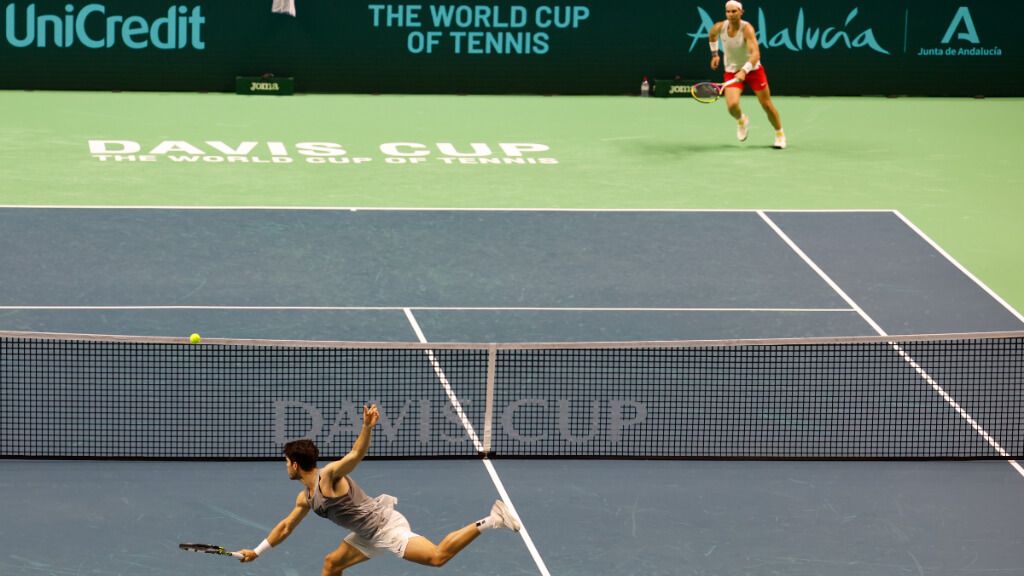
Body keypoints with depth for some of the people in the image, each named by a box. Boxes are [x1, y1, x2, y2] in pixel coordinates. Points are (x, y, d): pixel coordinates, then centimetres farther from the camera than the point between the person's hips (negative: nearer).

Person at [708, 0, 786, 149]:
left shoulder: (747, 29, -27)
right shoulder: (720, 27, -13)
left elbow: (755, 54, -39)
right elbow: (712, 35, 15)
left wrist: (744, 71, -53)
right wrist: (714, 54, 13)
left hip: (752, 69, -2)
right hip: (732, 72, 2)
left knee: (767, 105, 3)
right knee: (732, 105, -19)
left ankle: (780, 134, 28)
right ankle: (741, 121, 18)